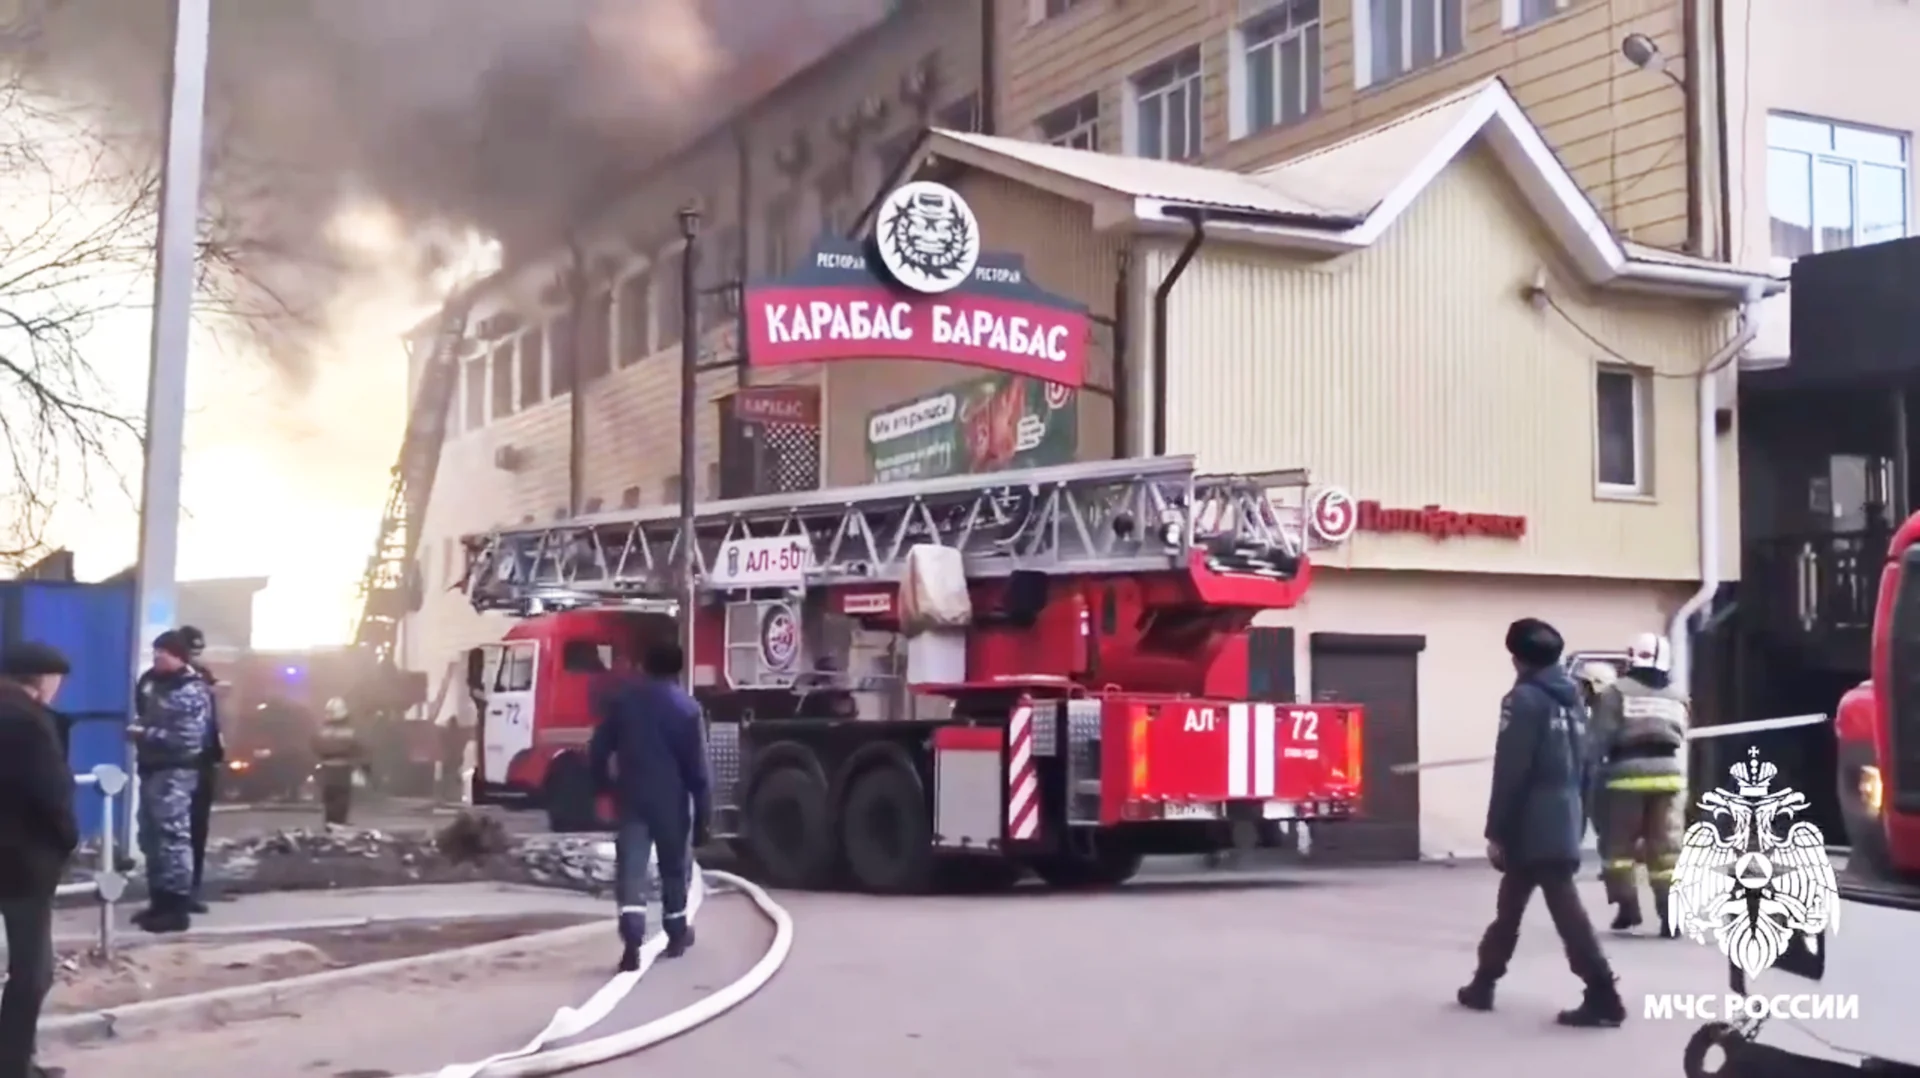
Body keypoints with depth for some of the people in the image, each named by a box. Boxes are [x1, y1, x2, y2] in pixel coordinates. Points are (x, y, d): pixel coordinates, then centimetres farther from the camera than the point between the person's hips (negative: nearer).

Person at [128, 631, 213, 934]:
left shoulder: (193, 691, -14)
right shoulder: (158, 682, 14)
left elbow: (187, 739, -21)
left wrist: (145, 734, -18)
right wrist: (138, 730, 8)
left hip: (175, 772, -10)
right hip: (152, 769, 10)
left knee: (173, 836, -9)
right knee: (151, 836, 13)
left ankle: (177, 907, -5)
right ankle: (160, 900, 23)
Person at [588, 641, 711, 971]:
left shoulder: (621, 698, 2)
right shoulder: (686, 707, -7)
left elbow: (599, 749, 5)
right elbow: (695, 765, -8)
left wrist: (602, 784, 19)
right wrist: (703, 812, -4)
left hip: (630, 796, 1)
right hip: (671, 799, -1)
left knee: (630, 868, -5)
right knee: (674, 866, 16)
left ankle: (632, 942, -20)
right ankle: (676, 934, 28)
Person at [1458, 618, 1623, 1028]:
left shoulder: (1525, 699, -10)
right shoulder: (1573, 699, 15)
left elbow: (1510, 771, -15)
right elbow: (1583, 768, 17)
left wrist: (1496, 830, -12)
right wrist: (1578, 823, 21)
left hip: (1534, 824, -8)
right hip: (1565, 821, 8)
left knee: (1565, 908, -8)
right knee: (1510, 901, 16)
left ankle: (1603, 995, -10)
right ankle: (1483, 983, 22)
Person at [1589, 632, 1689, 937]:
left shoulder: (1616, 692, -1)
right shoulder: (1677, 697, 14)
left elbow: (1601, 739, -6)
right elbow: (1681, 741, 11)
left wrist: (1594, 775, -4)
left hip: (1628, 773, -4)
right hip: (1667, 773, 4)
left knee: (1618, 844, 8)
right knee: (1666, 847, 5)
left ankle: (1627, 908, 3)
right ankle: (1671, 915, 0)